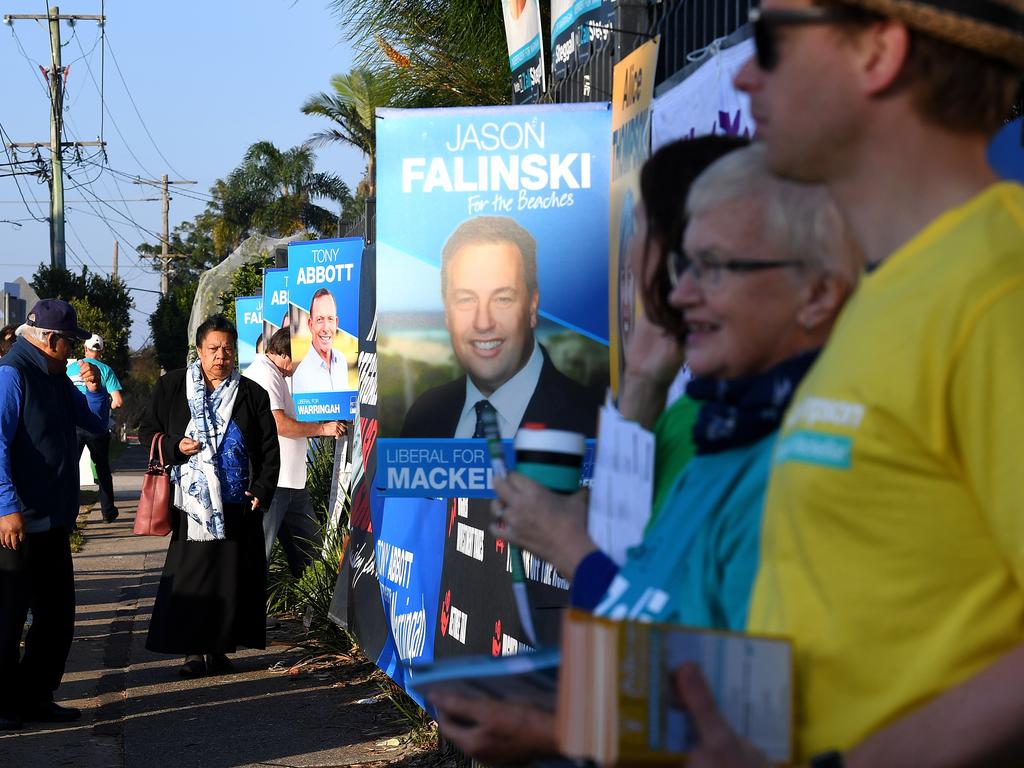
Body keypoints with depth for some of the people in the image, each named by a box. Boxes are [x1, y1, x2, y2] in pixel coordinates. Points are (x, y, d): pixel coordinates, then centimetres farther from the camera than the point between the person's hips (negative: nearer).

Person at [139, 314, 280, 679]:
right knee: (190, 576, -4)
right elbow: (148, 430, 13)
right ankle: (194, 650, 2)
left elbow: (270, 449, 8)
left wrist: (262, 491, -4)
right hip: (191, 502, -1)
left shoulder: (252, 394, 7)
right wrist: (175, 447, -6)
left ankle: (219, 647, 11)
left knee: (233, 577, 1)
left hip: (238, 505, 1)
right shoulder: (171, 387, 6)